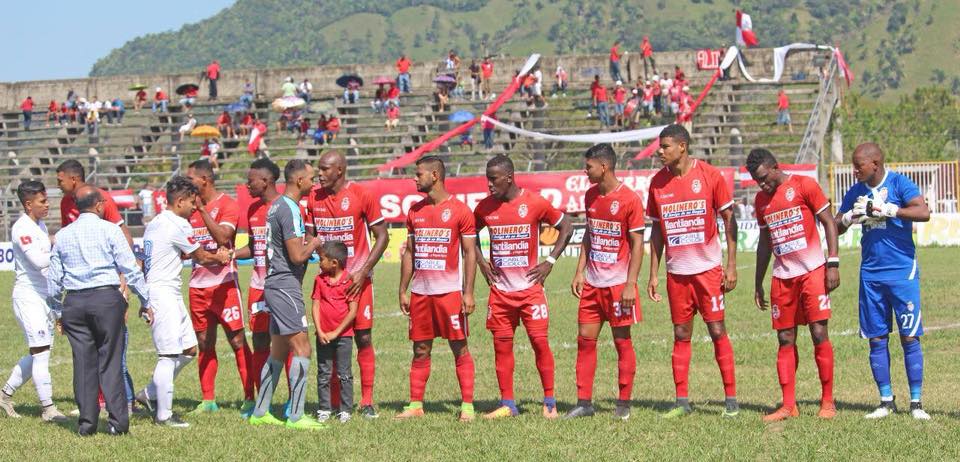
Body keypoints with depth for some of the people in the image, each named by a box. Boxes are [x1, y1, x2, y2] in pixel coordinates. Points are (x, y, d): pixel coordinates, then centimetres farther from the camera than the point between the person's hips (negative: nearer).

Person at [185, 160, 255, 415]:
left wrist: (202, 209, -20)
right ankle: (208, 399, 12)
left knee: (237, 341, -4)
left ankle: (250, 398, -1)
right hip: (198, 284, 6)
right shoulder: (192, 207, 14)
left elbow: (223, 236, -21)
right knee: (204, 343, 7)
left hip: (223, 282, -6)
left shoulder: (227, 204, -5)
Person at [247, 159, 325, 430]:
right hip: (286, 286, -10)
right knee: (302, 349, -11)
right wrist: (315, 243, -2)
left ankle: (260, 413, 17)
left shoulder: (277, 205, 16)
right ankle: (296, 417, -13)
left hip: (275, 284, 10)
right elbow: (297, 256, -19)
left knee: (278, 353, 14)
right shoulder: (290, 210, -16)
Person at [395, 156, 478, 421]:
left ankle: (467, 405, 1)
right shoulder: (415, 211, 12)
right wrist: (403, 290, 11)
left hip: (450, 290, -5)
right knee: (420, 350, 7)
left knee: (460, 349, -2)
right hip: (420, 292, 5)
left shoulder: (459, 210, -4)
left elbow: (470, 253, -5)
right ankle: (415, 405, 11)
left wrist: (468, 292, -11)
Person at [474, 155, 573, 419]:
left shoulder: (535, 204, -7)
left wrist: (550, 262, -3)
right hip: (500, 289, 3)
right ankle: (507, 404, 10)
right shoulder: (485, 207, 3)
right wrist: (482, 263, 9)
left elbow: (566, 228, 3)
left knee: (539, 342, -4)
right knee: (502, 345, 3)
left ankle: (550, 402, 5)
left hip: (530, 286, -3)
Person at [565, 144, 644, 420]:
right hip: (592, 283, 6)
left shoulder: (629, 199, -11)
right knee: (585, 340, 4)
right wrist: (580, 272, 10)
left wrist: (630, 284, -14)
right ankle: (584, 403, 9)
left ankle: (623, 404, 9)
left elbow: (637, 244, -10)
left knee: (622, 341, 1)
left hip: (618, 283, -6)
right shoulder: (591, 196, 9)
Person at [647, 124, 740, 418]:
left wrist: (731, 266, -7)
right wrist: (653, 274, 8)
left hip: (708, 269, -3)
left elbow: (729, 220, -2)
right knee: (681, 335, 6)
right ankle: (682, 402, 10)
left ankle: (731, 399, 3)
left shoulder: (709, 176, -6)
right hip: (676, 271, 4)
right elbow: (657, 230, 12)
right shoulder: (658, 182, 5)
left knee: (717, 331, -3)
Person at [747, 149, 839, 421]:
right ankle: (789, 406, 5)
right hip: (783, 277, 5)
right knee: (785, 339, 2)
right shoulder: (761, 199, 12)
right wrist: (758, 283, 19)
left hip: (812, 272, -5)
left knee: (819, 334, -7)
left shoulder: (804, 186, -4)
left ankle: (827, 401, 0)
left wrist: (833, 263, -12)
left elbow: (829, 223, -4)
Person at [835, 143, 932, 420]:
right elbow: (836, 227, 14)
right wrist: (851, 216, -7)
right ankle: (886, 401, 14)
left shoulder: (899, 183, -8)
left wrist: (885, 209, -23)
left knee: (910, 337, -4)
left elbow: (923, 212, -22)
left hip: (902, 272, -5)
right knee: (877, 340, 6)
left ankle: (916, 403, 2)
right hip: (871, 274, 5)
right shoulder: (856, 192, 9)